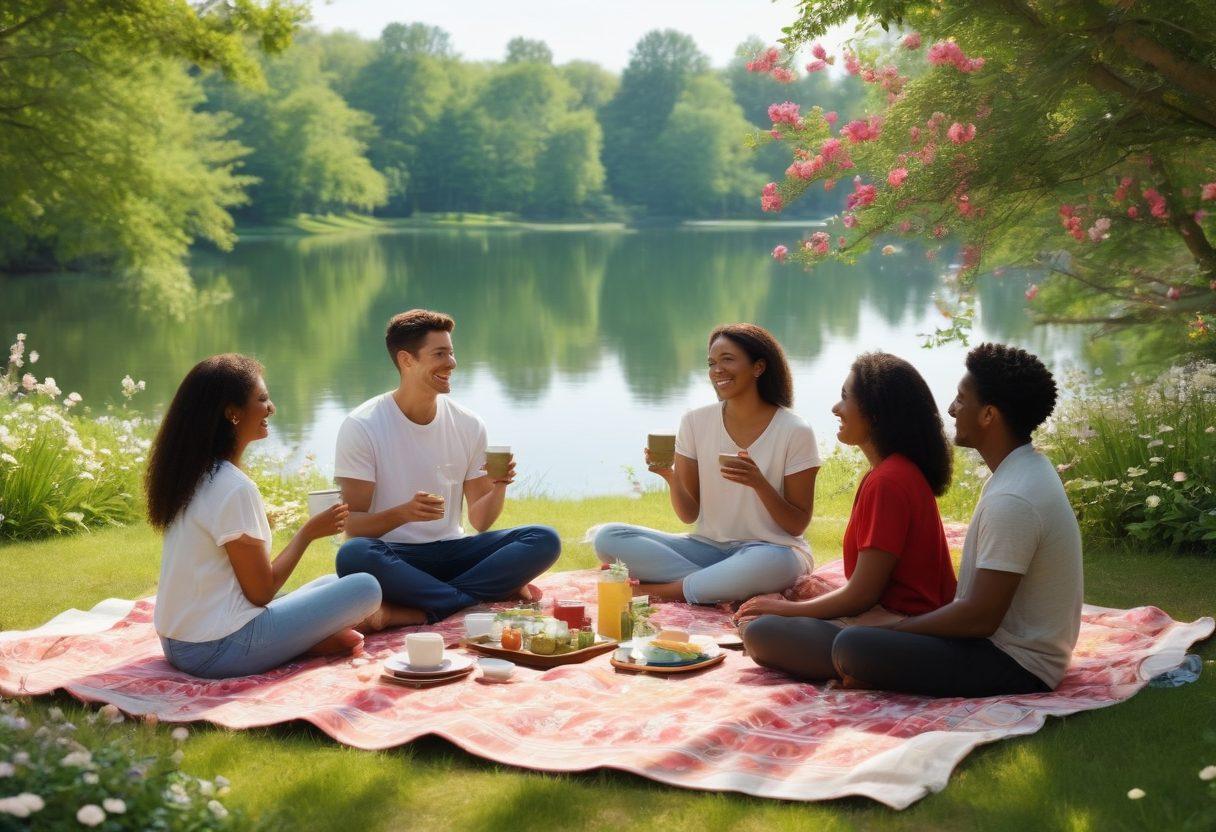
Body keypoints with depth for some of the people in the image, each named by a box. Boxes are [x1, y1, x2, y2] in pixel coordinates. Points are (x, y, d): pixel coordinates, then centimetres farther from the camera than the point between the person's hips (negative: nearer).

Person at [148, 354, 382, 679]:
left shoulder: (193, 475, 8)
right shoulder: (234, 488, -19)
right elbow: (261, 591, -15)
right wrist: (309, 531, -5)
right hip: (217, 651, -9)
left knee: (330, 584, 22)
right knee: (365, 587, -9)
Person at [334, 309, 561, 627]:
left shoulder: (468, 426, 5)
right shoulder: (361, 427, -7)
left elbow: (480, 522, 8)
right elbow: (353, 525, -10)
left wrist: (498, 488, -13)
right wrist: (403, 513, -29)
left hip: (451, 552, 4)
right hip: (395, 557, -4)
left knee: (545, 540, -18)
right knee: (352, 555, -38)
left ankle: (420, 610, -27)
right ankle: (500, 589, -25)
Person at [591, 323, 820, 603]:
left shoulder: (795, 432, -7)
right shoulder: (695, 422, 1)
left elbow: (797, 525, -5)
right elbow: (689, 514, 3)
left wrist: (759, 483, -22)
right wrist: (671, 477, -18)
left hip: (770, 549, -3)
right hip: (708, 546, 4)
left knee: (775, 562, -42)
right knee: (607, 537, -17)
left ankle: (655, 590, -22)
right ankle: (722, 589, -19)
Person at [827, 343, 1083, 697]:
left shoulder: (1012, 500, -25)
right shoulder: (1029, 470, 8)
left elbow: (980, 617, -24)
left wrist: (892, 629, -12)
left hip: (1016, 666, -10)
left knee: (850, 646, -23)